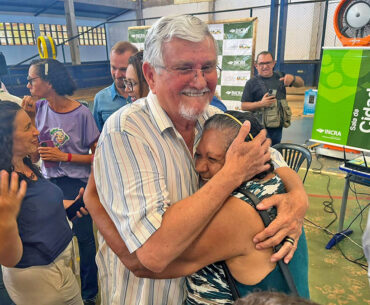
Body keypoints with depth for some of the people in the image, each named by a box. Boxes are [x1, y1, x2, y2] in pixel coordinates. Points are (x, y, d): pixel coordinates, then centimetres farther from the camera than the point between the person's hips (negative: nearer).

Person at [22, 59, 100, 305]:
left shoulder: (81, 113, -15)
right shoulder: (39, 107, 0)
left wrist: (65, 157, -18)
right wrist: (30, 117, -9)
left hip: (77, 185, -5)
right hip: (49, 183, 5)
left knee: (84, 239, 8)